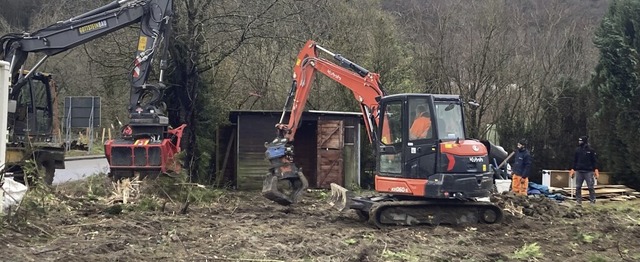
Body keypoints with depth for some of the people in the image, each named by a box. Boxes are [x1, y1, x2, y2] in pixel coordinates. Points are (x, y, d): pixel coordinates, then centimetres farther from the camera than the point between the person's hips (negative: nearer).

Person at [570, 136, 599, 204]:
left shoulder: (591, 150, -2)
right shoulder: (577, 150, 8)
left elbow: (595, 160, 0)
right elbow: (575, 161, 14)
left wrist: (596, 169, -8)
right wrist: (573, 169, 8)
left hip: (588, 171, -3)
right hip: (579, 171, 3)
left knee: (590, 187, -3)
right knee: (578, 187, 3)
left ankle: (592, 201, 4)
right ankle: (578, 201, 10)